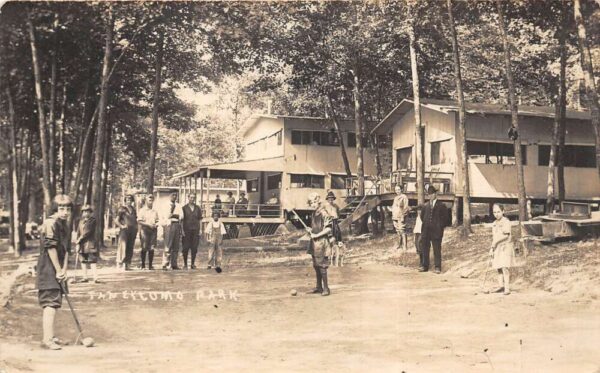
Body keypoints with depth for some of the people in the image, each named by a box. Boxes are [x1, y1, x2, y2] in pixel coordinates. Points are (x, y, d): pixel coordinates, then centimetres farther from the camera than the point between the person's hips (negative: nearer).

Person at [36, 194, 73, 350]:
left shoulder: (66, 226, 13)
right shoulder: (51, 223, -14)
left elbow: (66, 250, 11)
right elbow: (50, 248, -19)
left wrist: (64, 270, 0)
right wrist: (58, 270, -16)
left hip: (58, 271, 9)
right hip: (48, 269, -9)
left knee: (52, 302, 15)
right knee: (51, 302, -14)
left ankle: (49, 336, 25)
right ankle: (47, 339, -17)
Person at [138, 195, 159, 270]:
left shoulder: (154, 211, 15)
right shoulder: (142, 210, 2)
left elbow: (157, 221, 21)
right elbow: (139, 221, -6)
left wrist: (156, 225, -2)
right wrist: (148, 225, -14)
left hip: (153, 231, 4)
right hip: (144, 230, -4)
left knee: (152, 248, 1)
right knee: (144, 248, -2)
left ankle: (150, 265, 7)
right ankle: (143, 265, 5)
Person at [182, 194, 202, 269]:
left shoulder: (197, 208, 11)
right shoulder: (184, 208, 3)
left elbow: (199, 219, 13)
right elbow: (181, 219, 2)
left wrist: (199, 230, 6)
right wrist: (182, 230, -6)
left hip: (195, 230, 2)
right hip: (187, 230, -2)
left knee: (194, 248, 3)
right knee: (186, 248, -1)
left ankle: (193, 264, 11)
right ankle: (185, 264, 6)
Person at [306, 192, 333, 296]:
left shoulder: (324, 213, -13)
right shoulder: (314, 213, 13)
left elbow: (328, 229, -17)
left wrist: (316, 235, -18)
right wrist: (311, 230, 7)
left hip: (322, 242, -9)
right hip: (315, 242, 9)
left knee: (322, 265, -8)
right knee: (316, 265, 13)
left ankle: (326, 288, -2)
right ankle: (319, 287, 22)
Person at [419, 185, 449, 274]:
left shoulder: (441, 206, 2)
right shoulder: (425, 206, 13)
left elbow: (445, 218, 0)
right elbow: (422, 216, 22)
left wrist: (440, 227, -4)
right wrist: (425, 224, 11)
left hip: (436, 231, -4)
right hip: (426, 231, 4)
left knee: (437, 250, -2)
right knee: (424, 249, 5)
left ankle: (438, 267, 2)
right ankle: (424, 266, 13)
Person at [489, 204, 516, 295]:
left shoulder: (506, 222, -9)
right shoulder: (494, 224, 14)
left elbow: (506, 235, -18)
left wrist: (496, 242, -18)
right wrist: (491, 248, 15)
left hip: (505, 247, -7)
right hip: (497, 248, 7)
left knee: (504, 267, -14)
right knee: (499, 268, 7)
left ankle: (507, 288, -14)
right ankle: (501, 286, 14)